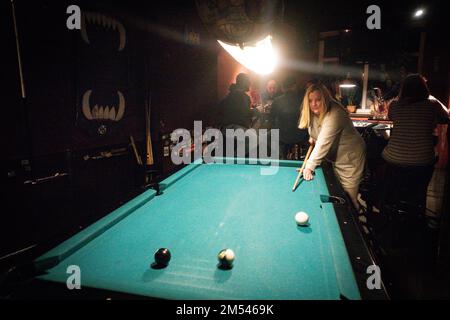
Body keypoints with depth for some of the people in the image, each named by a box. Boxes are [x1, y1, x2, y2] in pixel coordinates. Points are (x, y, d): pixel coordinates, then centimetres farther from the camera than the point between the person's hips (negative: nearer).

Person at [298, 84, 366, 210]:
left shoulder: (334, 115, -31)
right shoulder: (314, 113, -3)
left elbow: (323, 143, -36)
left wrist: (309, 167, -37)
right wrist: (313, 138, -3)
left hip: (350, 159, -8)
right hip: (336, 158, 8)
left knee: (348, 197, -2)